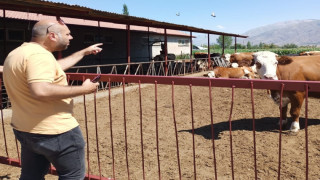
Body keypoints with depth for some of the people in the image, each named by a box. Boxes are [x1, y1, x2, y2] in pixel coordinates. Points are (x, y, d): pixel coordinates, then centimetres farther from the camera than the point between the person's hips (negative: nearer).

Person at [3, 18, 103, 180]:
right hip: (54, 132, -10)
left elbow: (55, 67, 23)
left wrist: (84, 52, 29)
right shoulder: (39, 54, -21)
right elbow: (40, 90, -36)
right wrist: (82, 89, -26)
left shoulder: (16, 54, 13)